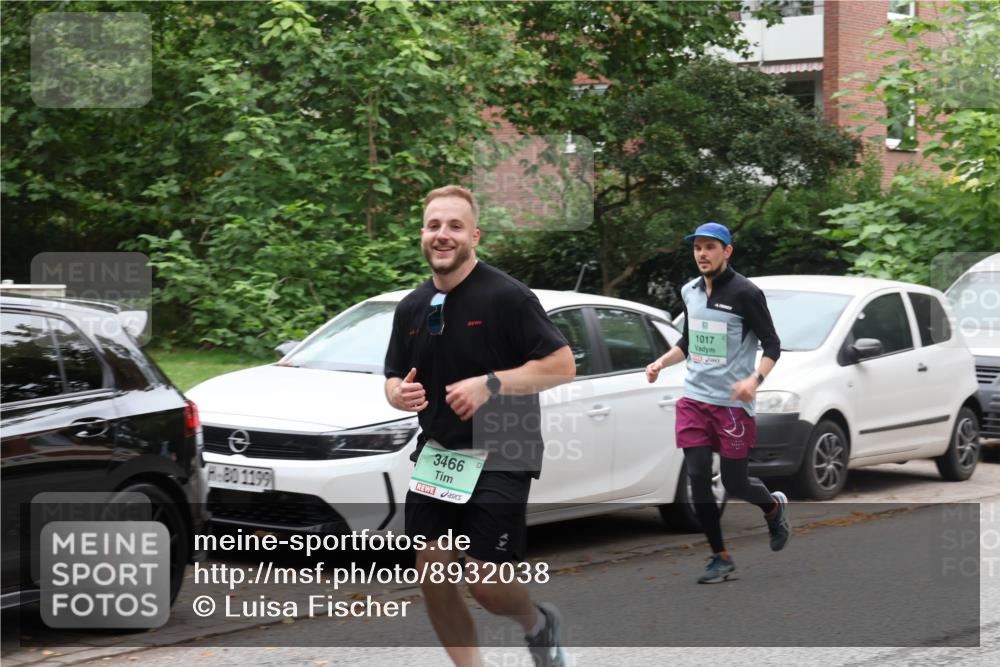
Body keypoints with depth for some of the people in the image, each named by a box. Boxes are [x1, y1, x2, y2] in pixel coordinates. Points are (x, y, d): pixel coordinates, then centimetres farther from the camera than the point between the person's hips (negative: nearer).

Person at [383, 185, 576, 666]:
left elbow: (562, 365, -14)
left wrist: (490, 384, -23)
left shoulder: (505, 296, -11)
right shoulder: (411, 307, 9)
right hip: (437, 454, 6)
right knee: (431, 574, 0)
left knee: (485, 583, -10)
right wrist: (397, 394, -4)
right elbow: (394, 377, 20)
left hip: (499, 457, -6)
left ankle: (539, 625, 23)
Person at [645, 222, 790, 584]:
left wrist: (755, 380, -24)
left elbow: (772, 345, -8)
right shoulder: (690, 291, 8)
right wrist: (661, 363, 5)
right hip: (694, 399, 5)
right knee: (698, 479, -2)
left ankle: (774, 506, 37)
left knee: (734, 482, 2)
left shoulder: (746, 293, -10)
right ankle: (721, 558, 10)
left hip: (733, 403, -5)